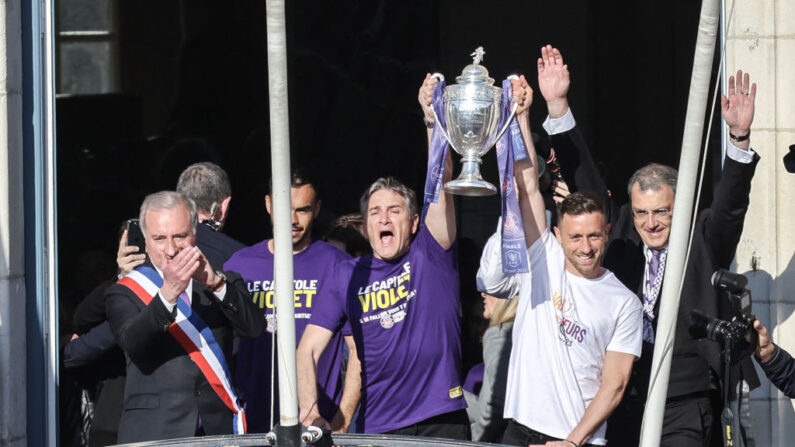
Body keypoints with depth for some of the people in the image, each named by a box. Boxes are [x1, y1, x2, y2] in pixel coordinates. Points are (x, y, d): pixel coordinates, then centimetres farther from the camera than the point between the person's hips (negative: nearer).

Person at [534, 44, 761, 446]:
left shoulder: (703, 243, 3)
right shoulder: (620, 238, 10)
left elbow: (731, 203, -10)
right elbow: (586, 185, 10)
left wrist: (739, 137, -27)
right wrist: (558, 106, 3)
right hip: (624, 400, 3)